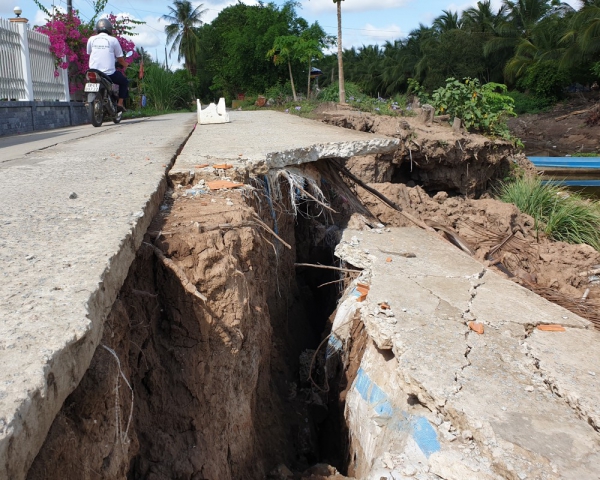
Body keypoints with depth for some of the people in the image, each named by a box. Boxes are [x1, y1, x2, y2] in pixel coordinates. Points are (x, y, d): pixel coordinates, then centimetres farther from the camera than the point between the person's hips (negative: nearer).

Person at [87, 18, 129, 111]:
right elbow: (120, 58, 4)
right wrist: (125, 65, 26)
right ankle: (120, 103, 10)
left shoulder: (91, 39, 6)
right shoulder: (113, 40, -2)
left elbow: (89, 54, 19)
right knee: (124, 82, 21)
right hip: (109, 73, -3)